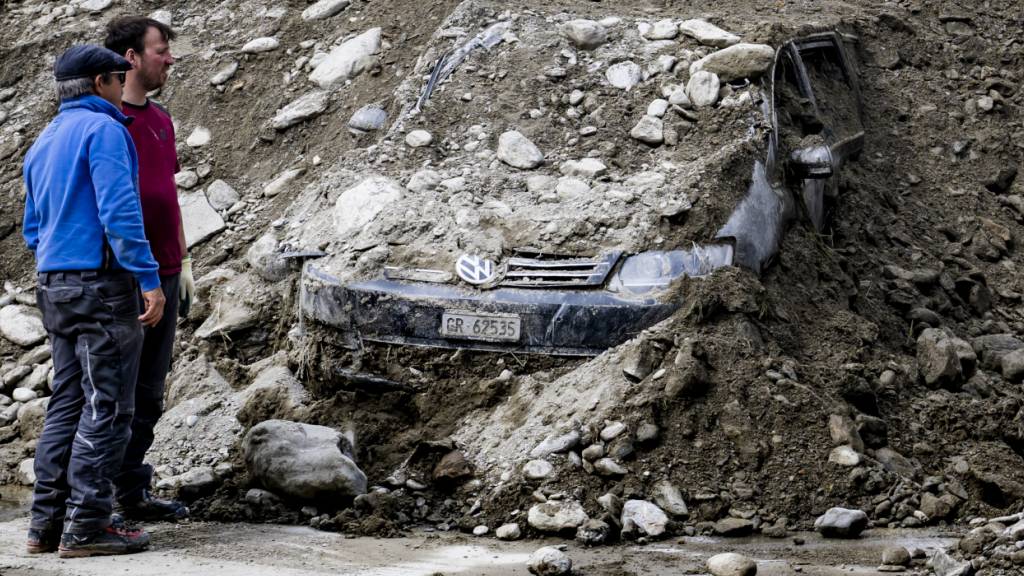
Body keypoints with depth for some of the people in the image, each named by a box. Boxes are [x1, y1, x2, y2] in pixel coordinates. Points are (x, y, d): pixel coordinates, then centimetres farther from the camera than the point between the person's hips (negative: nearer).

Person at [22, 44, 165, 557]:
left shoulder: (43, 143, 18)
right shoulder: (102, 130, -9)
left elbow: (33, 231, 22)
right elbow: (119, 211, -19)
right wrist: (150, 280, -20)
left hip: (55, 285, 9)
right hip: (103, 284, -9)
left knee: (67, 404, 11)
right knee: (107, 408, -5)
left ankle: (47, 523, 10)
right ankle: (87, 525, -7)